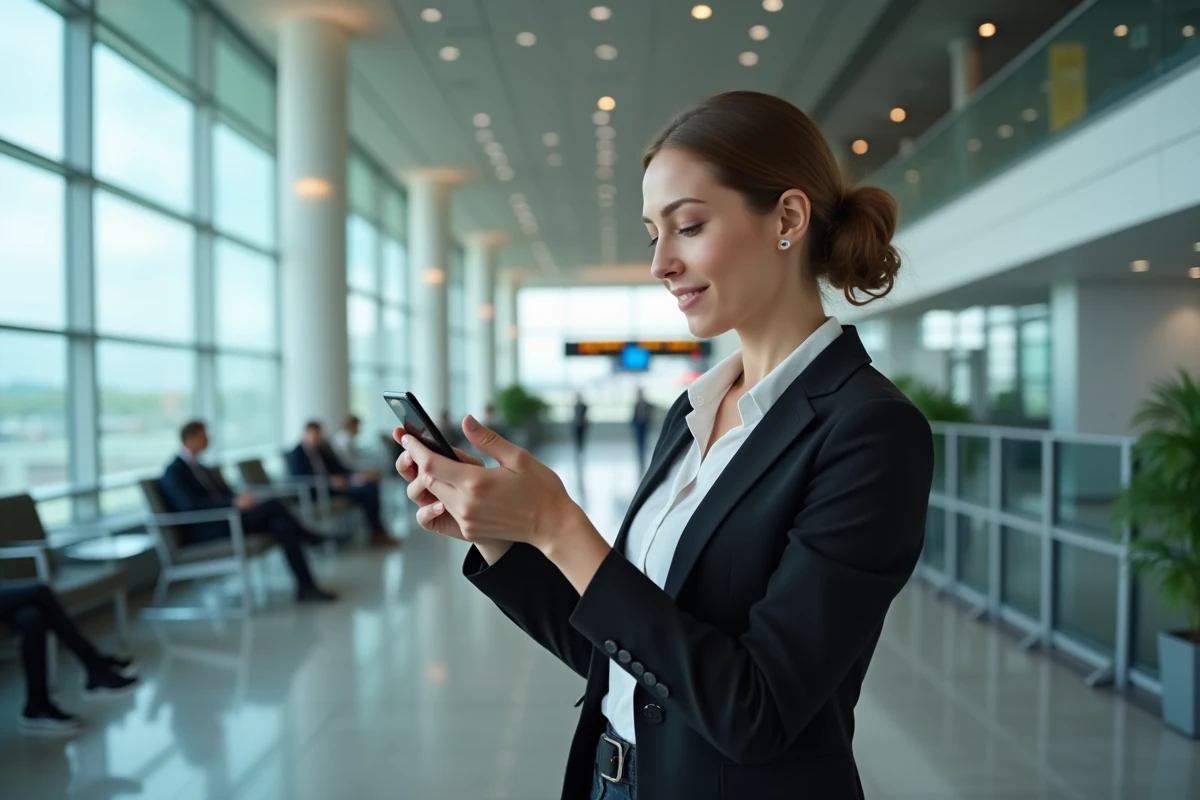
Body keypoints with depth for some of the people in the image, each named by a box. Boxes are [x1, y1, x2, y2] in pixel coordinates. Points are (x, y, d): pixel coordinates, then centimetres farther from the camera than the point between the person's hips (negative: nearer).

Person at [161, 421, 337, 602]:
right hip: (205, 532, -8)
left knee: (281, 524, -18)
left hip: (225, 520, 9)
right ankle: (310, 539, -8)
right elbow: (190, 505, -24)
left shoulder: (201, 468, 21)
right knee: (272, 505, -26)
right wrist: (234, 503, -31)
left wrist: (239, 500, -7)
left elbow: (223, 495, 17)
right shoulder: (174, 472, -7)